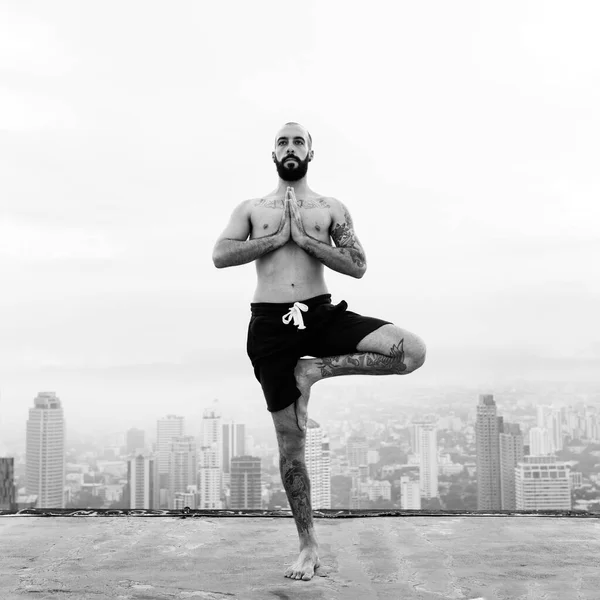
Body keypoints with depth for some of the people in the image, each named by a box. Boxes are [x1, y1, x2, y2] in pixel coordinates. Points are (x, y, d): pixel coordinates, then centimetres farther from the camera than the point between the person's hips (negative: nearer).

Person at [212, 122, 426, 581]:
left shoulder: (331, 209, 12)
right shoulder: (251, 209, 13)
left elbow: (358, 266, 1)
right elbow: (221, 256, -2)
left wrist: (305, 238, -6)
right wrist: (278, 237, -6)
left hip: (322, 314, 1)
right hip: (270, 324, -1)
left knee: (412, 351, -22)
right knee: (290, 441, 3)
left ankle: (315, 369, -6)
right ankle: (309, 547, 17)